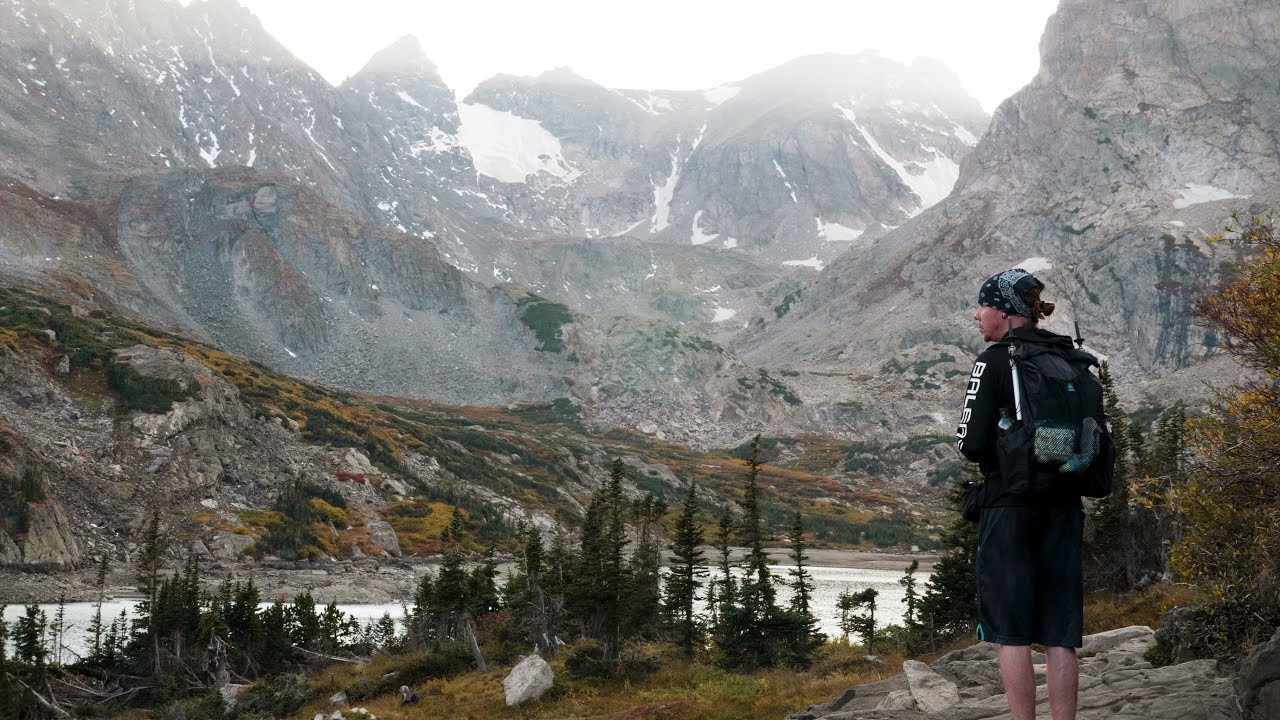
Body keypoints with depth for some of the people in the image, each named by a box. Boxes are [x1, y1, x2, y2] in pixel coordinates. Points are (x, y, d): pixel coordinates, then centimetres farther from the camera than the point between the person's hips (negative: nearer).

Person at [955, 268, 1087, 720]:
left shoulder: (995, 360, -8)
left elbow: (971, 442, -12)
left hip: (1010, 503, -5)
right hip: (1063, 504, 6)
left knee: (1011, 631, 1)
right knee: (1060, 634, 7)